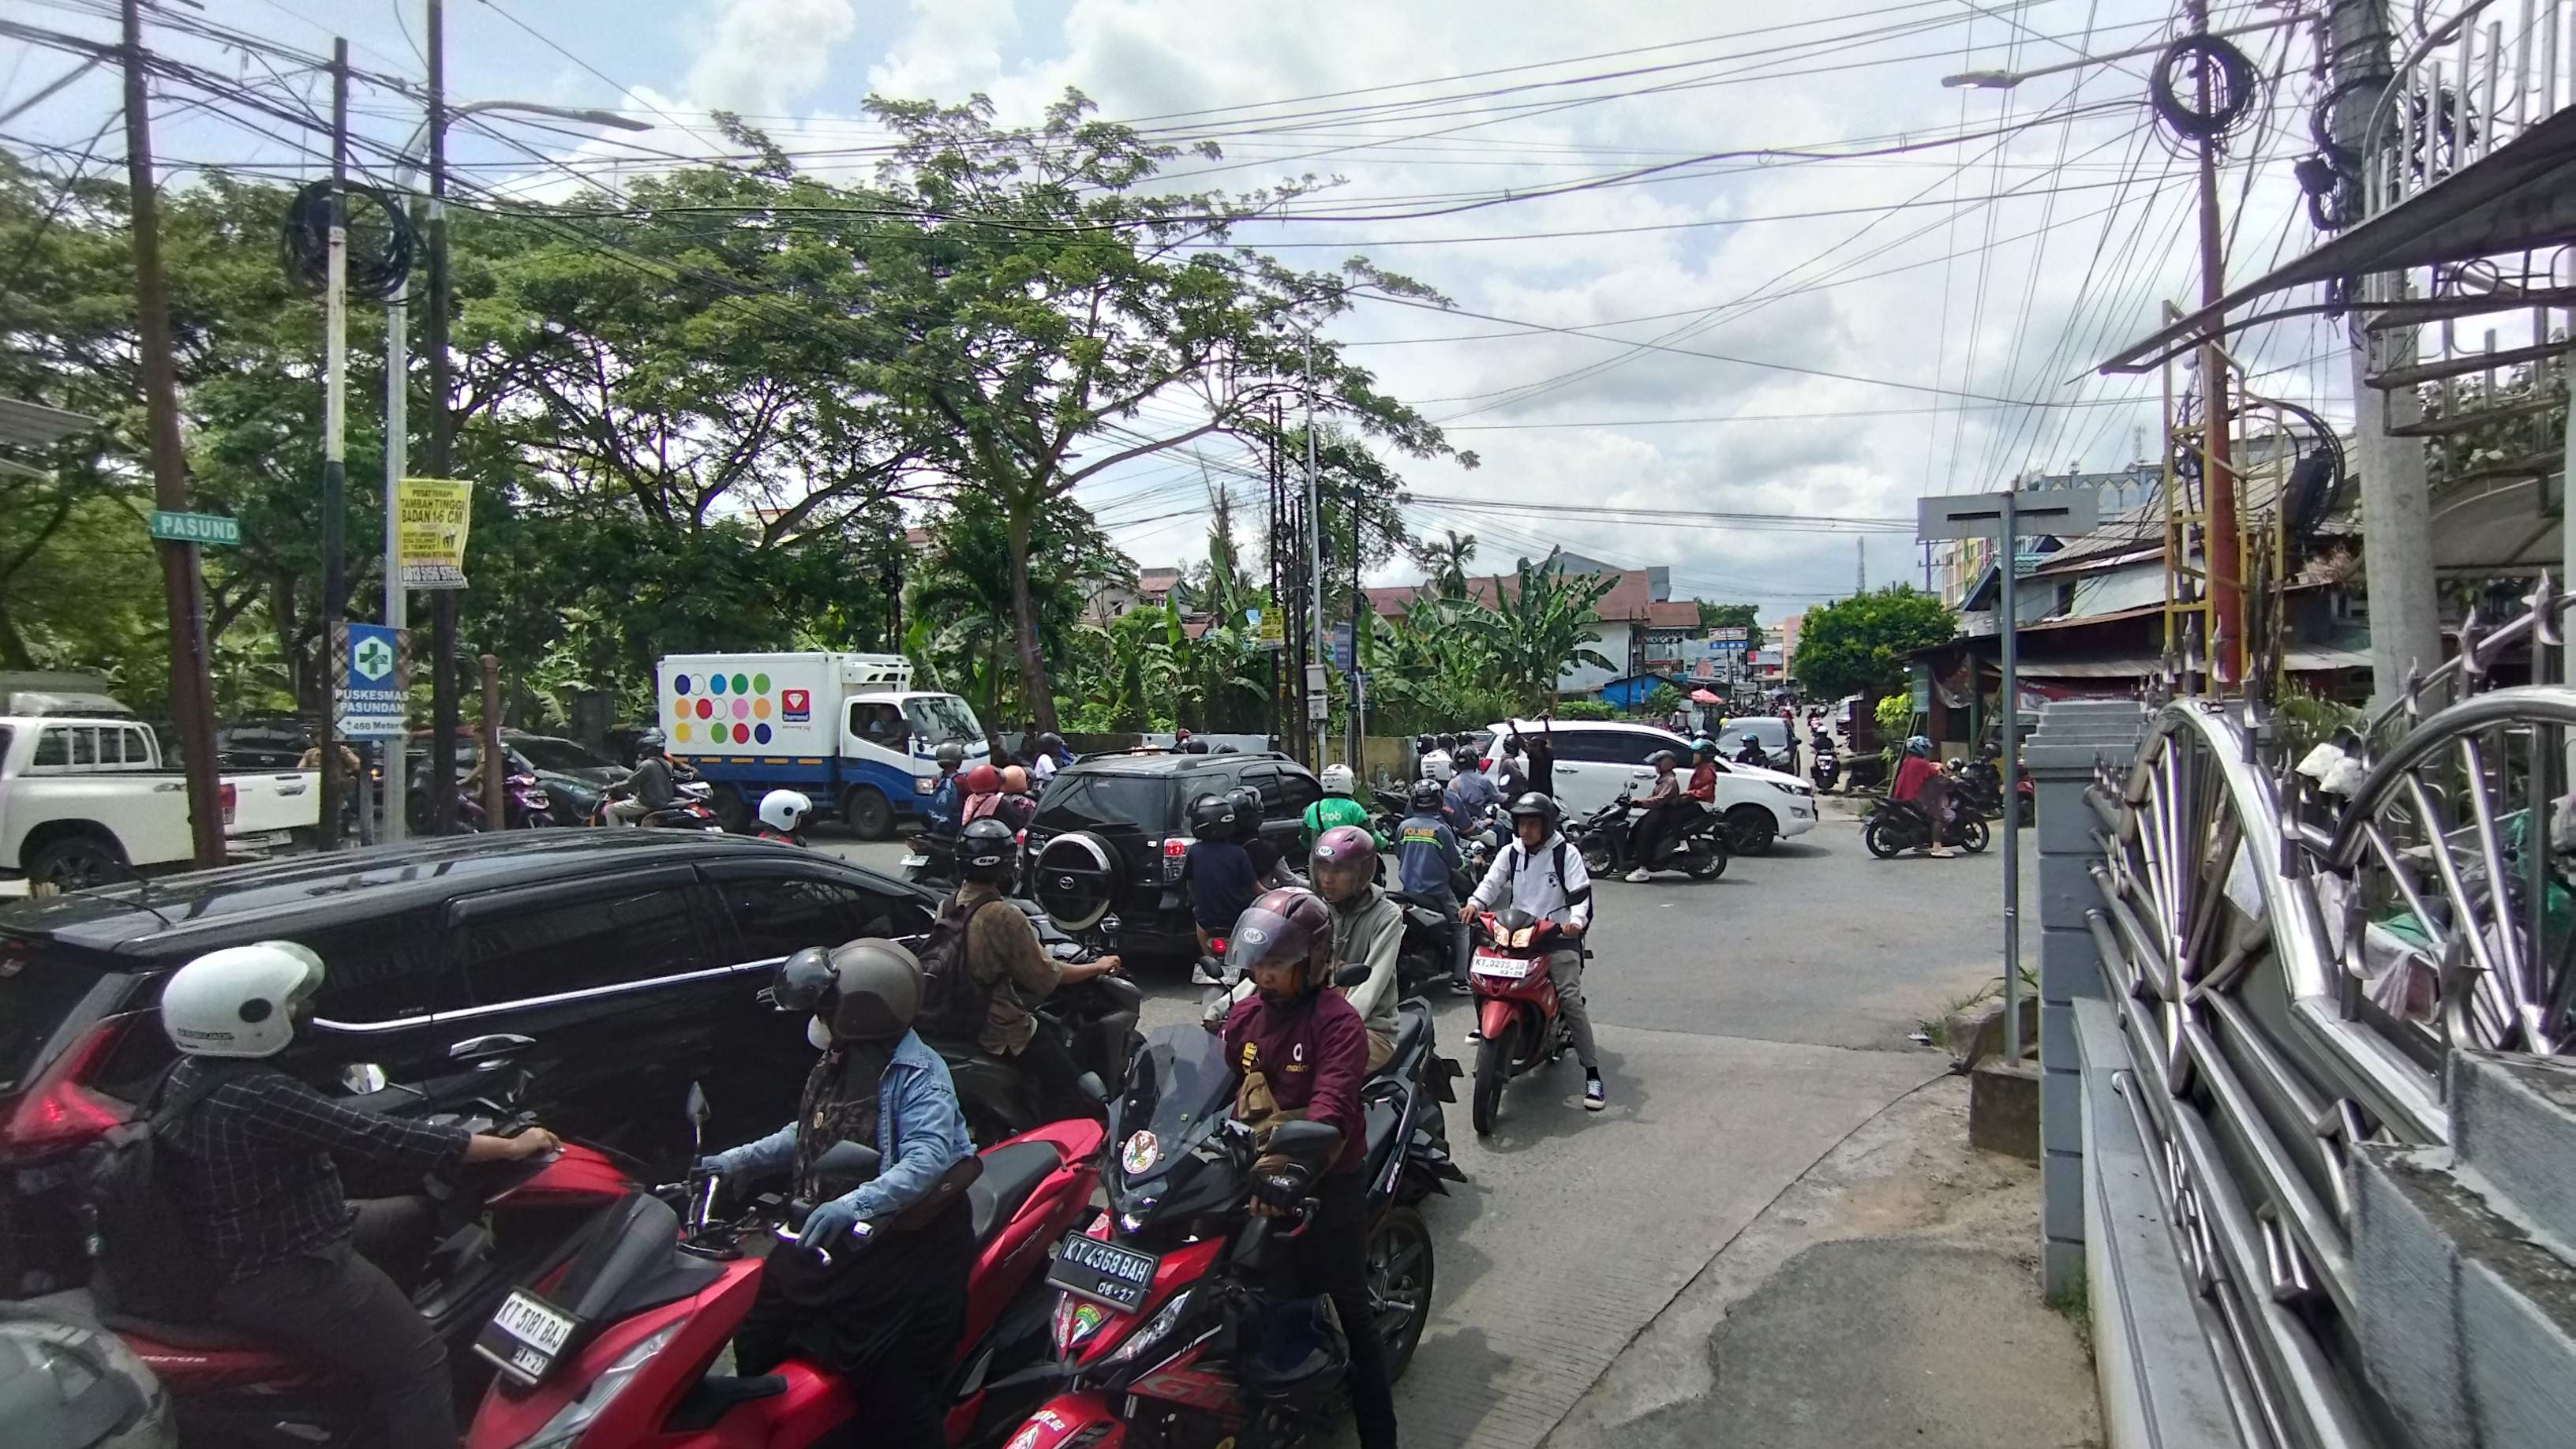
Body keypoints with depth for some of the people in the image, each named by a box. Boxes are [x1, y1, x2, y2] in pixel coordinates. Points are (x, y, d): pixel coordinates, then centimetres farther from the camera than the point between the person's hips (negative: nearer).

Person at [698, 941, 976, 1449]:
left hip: (903, 1242, -9)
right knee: (755, 1339, 20)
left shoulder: (916, 1073, -20)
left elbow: (927, 1159, -32)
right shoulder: (839, 1060, 8)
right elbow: (811, 1133, 23)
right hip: (830, 1233, 10)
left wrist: (853, 1205, -45)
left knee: (890, 1389, -11)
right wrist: (743, 1160, 18)